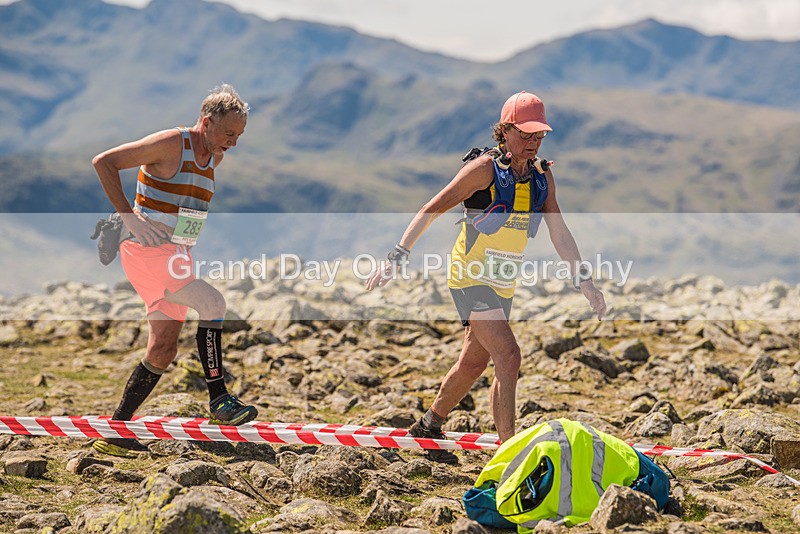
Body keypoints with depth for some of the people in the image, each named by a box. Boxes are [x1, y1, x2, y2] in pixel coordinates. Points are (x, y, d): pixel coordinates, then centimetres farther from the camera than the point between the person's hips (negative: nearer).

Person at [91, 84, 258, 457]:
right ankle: (218, 399, -16)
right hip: (147, 250, -9)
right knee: (212, 302, -23)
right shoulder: (170, 144, -14)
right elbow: (103, 162, -16)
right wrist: (129, 216, -20)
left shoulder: (213, 158, 12)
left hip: (176, 257, 9)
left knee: (162, 350, 6)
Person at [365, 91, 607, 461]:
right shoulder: (485, 168, -15)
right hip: (470, 277, -7)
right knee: (507, 355, -19)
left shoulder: (542, 177, 3)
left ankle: (428, 428, 37)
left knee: (474, 364, 16)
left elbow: (560, 233, 6)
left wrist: (583, 280, -2)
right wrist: (397, 257, -18)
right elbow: (432, 210, -13)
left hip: (503, 285, 7)